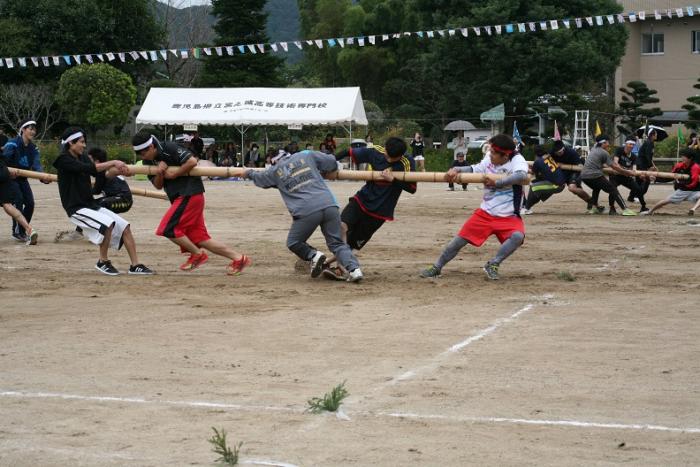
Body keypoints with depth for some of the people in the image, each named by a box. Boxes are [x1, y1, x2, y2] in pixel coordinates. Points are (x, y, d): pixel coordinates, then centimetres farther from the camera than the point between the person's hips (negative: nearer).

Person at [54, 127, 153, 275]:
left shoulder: (82, 157, 12)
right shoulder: (64, 160, -13)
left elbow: (101, 174, 3)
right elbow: (88, 168, -27)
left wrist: (118, 169, -15)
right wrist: (113, 163, -26)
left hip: (92, 205, 8)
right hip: (76, 208, -8)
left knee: (124, 227, 0)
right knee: (108, 223, -28)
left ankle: (135, 265, 3)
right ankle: (103, 261, -8)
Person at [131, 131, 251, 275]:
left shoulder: (169, 149, -14)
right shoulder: (148, 162, 9)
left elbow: (192, 161, -23)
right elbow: (158, 185, 9)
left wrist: (173, 174, -15)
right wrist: (159, 174, -12)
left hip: (190, 194, -9)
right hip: (180, 198, 9)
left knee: (167, 228, -13)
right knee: (199, 237, 6)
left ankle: (197, 254, 2)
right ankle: (238, 258, 8)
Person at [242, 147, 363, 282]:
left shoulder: (275, 171, 17)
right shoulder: (306, 155, 18)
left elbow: (258, 177, 38)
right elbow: (332, 163, 22)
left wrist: (249, 173, 60)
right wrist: (320, 172, 41)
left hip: (307, 211, -2)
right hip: (330, 205, 2)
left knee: (293, 243, 18)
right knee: (337, 243, 9)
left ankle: (313, 255, -8)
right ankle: (354, 268, -13)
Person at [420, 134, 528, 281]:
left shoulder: (517, 160, -15)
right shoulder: (489, 159, 1)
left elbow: (522, 176, -34)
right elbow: (473, 170, 5)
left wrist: (497, 182, -37)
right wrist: (456, 170, -14)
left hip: (509, 217, -4)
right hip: (485, 213, 4)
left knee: (517, 236, -32)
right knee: (460, 240, 1)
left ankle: (493, 264, -15)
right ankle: (436, 268, 18)